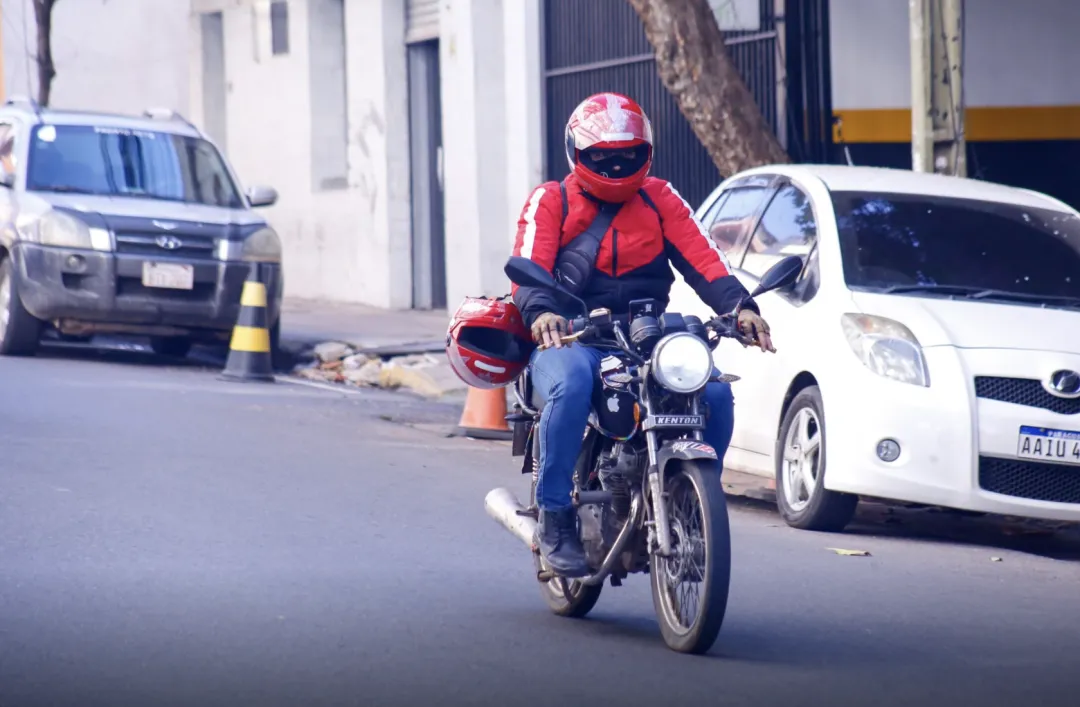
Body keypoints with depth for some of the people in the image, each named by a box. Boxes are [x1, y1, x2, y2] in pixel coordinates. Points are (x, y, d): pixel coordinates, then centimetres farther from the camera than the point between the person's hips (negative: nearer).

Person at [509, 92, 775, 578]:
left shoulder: (660, 200, 15)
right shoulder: (550, 202, 8)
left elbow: (703, 260, 2)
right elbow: (528, 269, -8)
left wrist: (738, 306, -17)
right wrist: (540, 312, -31)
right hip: (569, 339, -3)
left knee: (714, 392, -22)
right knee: (571, 387, -38)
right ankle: (554, 518, -27)